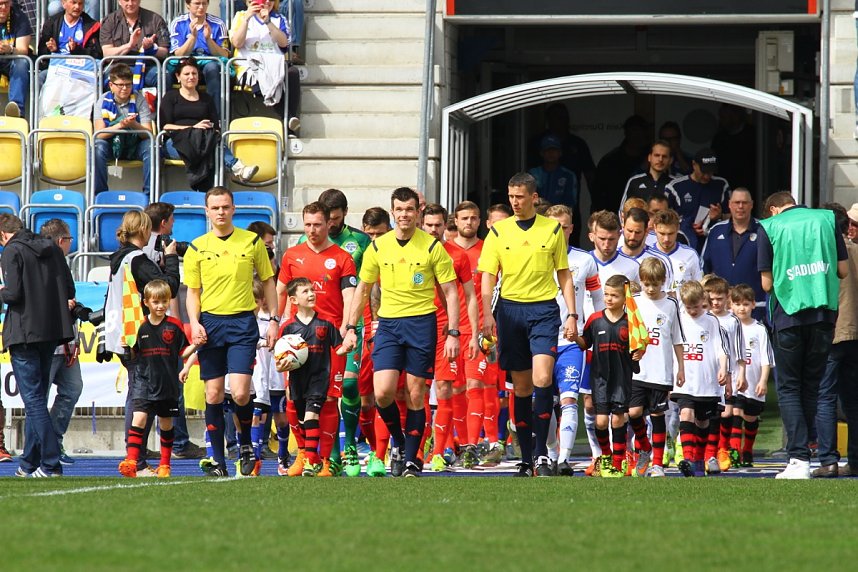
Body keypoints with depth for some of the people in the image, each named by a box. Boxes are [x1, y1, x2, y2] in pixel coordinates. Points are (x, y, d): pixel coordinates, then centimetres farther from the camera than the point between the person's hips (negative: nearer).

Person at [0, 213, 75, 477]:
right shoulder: (52, 249, 11)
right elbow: (70, 291, 9)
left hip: (24, 333, -7)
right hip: (52, 332, 7)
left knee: (33, 399, -6)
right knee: (37, 398, 15)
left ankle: (51, 464, -14)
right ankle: (30, 463, 20)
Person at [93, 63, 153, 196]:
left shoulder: (139, 100, -5)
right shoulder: (103, 101, -5)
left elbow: (149, 134, -12)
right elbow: (99, 134, -15)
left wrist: (134, 125, -33)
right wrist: (120, 126, -31)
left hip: (134, 147, 1)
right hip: (111, 145, 0)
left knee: (150, 147, -31)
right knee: (98, 147, -33)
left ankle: (149, 194, -27)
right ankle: (100, 194, -28)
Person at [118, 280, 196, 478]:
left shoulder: (174, 326, -1)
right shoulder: (141, 327, 1)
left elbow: (183, 351, 5)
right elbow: (132, 356, 9)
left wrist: (195, 345, -14)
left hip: (168, 383, 0)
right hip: (144, 382, 0)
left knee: (166, 424, 10)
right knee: (139, 418, -14)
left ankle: (164, 465, 22)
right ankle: (131, 462, -21)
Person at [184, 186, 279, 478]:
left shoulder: (252, 242, 4)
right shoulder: (197, 247, 5)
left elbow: (268, 281, 12)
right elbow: (192, 291, 10)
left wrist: (274, 320, 5)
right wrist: (194, 323, -6)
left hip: (242, 322, -2)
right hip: (210, 322, 2)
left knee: (240, 393, -14)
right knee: (213, 395, 1)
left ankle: (245, 443, 13)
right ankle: (218, 461, 9)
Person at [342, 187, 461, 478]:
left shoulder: (432, 247, -2)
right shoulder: (378, 247, 5)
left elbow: (450, 292, 0)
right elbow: (362, 289, 15)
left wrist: (452, 333, -7)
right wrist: (350, 328, 8)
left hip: (422, 322, -2)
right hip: (388, 323, 2)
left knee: (415, 396, -1)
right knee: (382, 392, -11)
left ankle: (411, 460, 8)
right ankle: (398, 440, 15)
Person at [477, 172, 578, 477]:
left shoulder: (553, 229, 5)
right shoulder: (498, 231, 5)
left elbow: (564, 275, 10)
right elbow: (488, 275, 3)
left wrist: (572, 315, 3)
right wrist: (487, 314, -11)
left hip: (544, 309, -1)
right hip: (510, 309, 1)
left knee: (542, 378, -17)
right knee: (521, 386, 5)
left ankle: (541, 452, -12)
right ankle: (526, 458, 12)